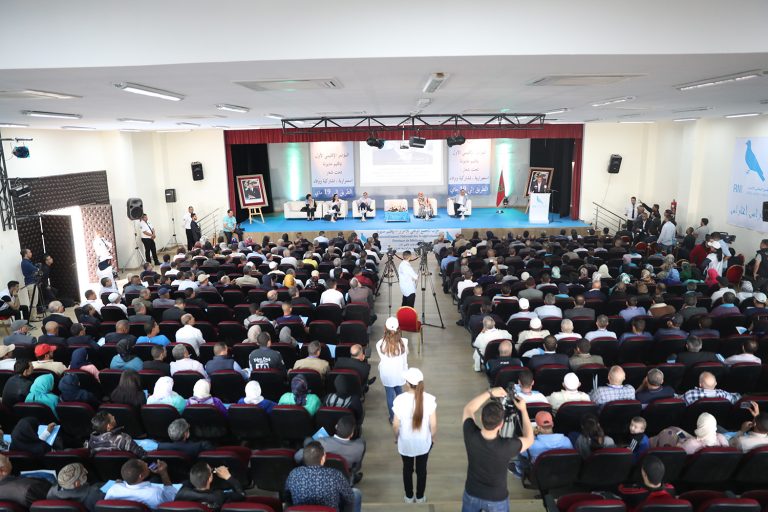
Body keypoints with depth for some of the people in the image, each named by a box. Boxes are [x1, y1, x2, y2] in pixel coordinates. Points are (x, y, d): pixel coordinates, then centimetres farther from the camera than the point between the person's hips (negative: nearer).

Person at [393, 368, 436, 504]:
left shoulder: (400, 399, -25)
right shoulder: (430, 399, -22)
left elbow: (396, 424, -13)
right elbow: (433, 424, -12)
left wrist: (396, 437, 7)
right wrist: (432, 438, 7)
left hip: (405, 442, 0)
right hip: (423, 442, 1)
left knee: (407, 469, 24)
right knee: (421, 469, 23)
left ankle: (409, 497, 41)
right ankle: (420, 497, 40)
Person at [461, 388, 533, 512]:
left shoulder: (470, 436, -30)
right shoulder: (507, 446, -35)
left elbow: (468, 410, -8)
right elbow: (529, 439, -12)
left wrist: (489, 393, -12)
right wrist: (523, 410, -7)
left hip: (472, 494, 2)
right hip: (497, 499, -1)